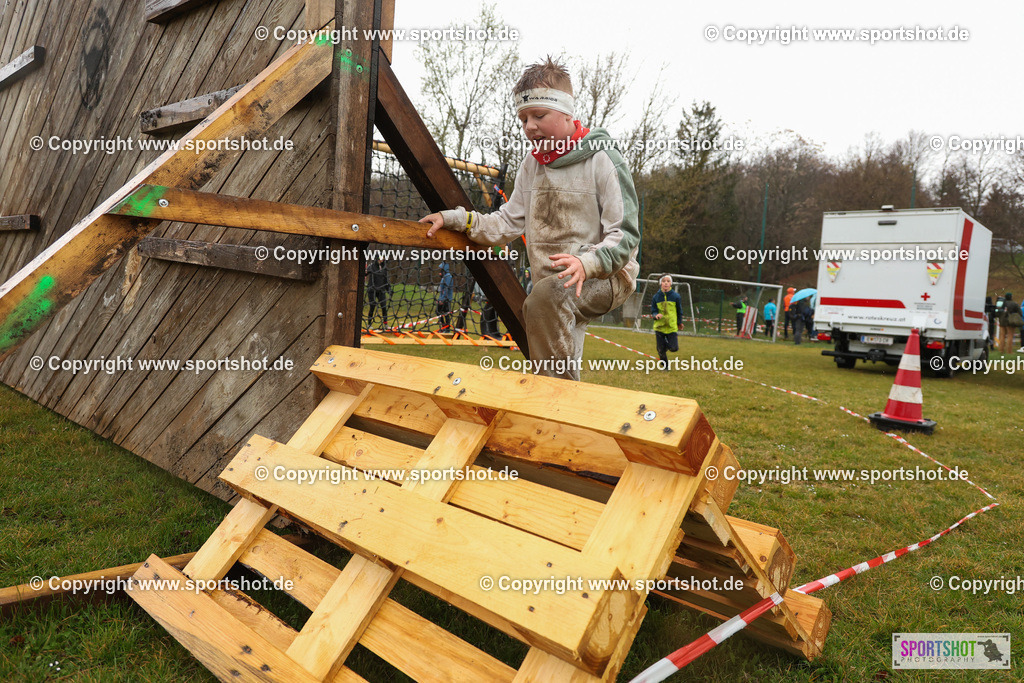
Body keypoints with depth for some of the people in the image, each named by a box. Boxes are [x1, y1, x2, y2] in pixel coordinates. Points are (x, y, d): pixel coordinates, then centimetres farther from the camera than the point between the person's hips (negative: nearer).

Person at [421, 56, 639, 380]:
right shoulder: (531, 165, 10)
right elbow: (508, 222, 10)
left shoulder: (601, 160, -11)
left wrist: (587, 262, -32)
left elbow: (625, 235, -14)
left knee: (544, 295, -36)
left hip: (606, 278, -7)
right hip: (552, 285, 7)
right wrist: (455, 218, -3)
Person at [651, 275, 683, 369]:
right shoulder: (656, 297, -2)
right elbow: (653, 312, 2)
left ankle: (667, 344, 26)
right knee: (661, 350, 2)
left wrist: (679, 323, 17)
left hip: (672, 327, -1)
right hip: (659, 327, 1)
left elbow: (679, 311, 10)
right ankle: (665, 366, 27)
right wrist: (656, 315, -20)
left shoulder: (676, 296, -4)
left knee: (674, 349, -9)